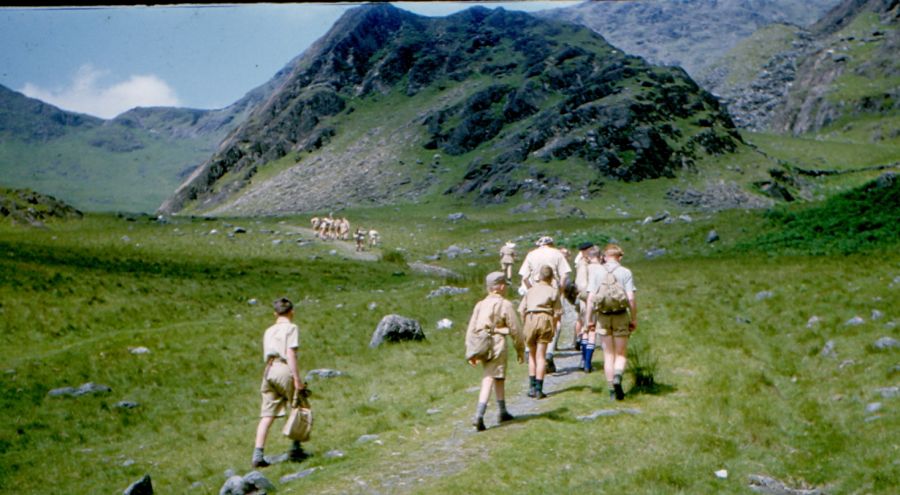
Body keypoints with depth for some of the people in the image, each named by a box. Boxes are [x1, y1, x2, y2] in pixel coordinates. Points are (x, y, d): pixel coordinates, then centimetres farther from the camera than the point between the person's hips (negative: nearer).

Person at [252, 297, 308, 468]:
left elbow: (267, 356, 19)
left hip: (268, 371, 6)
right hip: (284, 370, -6)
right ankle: (295, 449, 10)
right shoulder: (291, 328, 1)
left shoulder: (268, 331, 21)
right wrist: (297, 378, -14)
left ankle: (258, 455, -6)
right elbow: (290, 353, -10)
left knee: (267, 416, 2)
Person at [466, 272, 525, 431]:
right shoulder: (505, 305, -7)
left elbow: (471, 329, 9)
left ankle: (503, 412, 31)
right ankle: (478, 416, -17)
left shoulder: (480, 305, 9)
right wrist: (520, 350, 6)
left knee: (499, 379, 21)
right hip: (497, 345, -6)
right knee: (489, 381, -8)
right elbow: (515, 330, -5)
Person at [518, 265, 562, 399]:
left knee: (532, 355, 14)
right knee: (540, 356, 1)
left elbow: (521, 310, 11)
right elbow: (557, 313, 3)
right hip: (545, 319, -2)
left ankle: (532, 387, 8)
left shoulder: (531, 290, 19)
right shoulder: (553, 291, 11)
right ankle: (539, 389, -1)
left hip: (530, 319, 2)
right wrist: (553, 328, 15)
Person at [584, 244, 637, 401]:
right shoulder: (625, 273, -2)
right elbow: (631, 298, -7)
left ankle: (612, 389, 10)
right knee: (621, 354, 8)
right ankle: (618, 375, -21)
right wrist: (634, 319, 1)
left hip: (603, 317, 2)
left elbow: (590, 298, -1)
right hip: (621, 316, -2)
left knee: (608, 354, 11)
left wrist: (589, 319, 6)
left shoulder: (597, 273, 3)